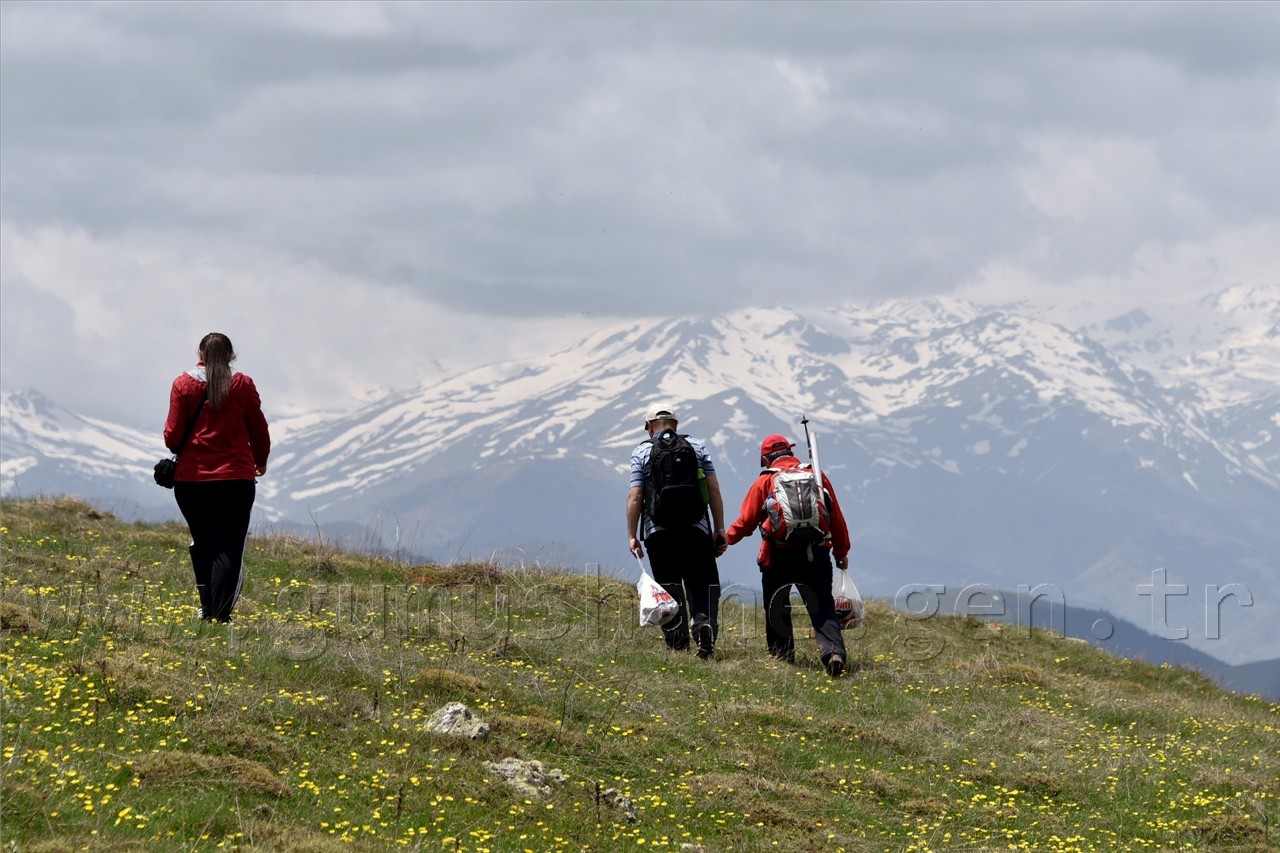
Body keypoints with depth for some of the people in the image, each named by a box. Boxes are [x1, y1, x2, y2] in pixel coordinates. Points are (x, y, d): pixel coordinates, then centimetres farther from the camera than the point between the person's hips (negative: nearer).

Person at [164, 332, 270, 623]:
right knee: (229, 548, -3)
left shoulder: (183, 385, 0)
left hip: (191, 478, 2)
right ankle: (220, 613, -14)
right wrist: (260, 462, 26)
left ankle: (207, 608, 25)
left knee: (202, 544, 19)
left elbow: (173, 434, -2)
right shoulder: (243, 385, -1)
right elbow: (259, 430, 7)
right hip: (235, 479, -2)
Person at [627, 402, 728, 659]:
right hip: (696, 530, 1)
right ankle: (705, 624, -23)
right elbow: (714, 491, 5)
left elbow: (635, 497, -2)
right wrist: (720, 529, 8)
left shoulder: (641, 453, 5)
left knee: (669, 592, 6)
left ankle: (678, 647, -1)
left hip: (659, 533, -1)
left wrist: (632, 536, 1)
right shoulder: (697, 447, 9)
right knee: (703, 587, 4)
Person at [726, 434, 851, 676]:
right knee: (823, 608, -1)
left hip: (779, 555, -1)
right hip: (816, 553, 2)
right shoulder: (818, 476, 10)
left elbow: (746, 521, 6)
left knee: (777, 609, 15)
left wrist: (726, 539, 23)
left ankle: (782, 658, 18)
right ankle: (833, 650, -23)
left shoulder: (764, 481, 3)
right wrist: (841, 551, 20)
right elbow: (837, 517, 11)